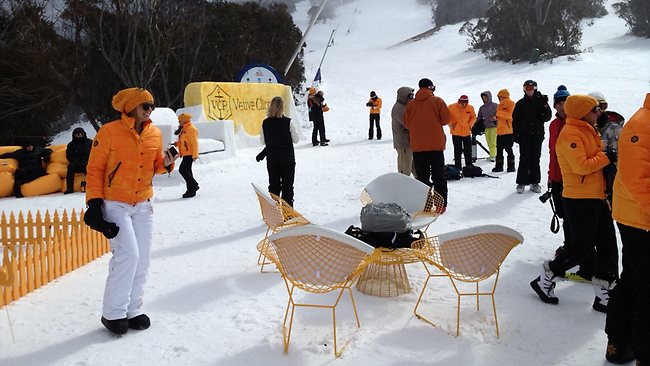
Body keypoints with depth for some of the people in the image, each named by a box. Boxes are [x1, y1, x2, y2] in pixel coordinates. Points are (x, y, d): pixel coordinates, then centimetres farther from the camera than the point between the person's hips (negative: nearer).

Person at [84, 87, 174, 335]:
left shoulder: (155, 134, 4)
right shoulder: (109, 132, -10)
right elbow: (94, 169, -6)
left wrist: (167, 163, -7)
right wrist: (95, 203, -12)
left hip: (143, 205, 6)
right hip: (115, 204, -5)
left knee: (142, 259, 6)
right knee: (128, 254, -15)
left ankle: (133, 309, 21)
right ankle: (113, 312, 2)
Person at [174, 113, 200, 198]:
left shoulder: (191, 129, -14)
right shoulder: (184, 129, 19)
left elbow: (194, 143, -19)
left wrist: (195, 155, -23)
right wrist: (177, 143, 9)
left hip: (189, 154, -11)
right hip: (185, 154, 11)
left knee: (182, 170, -14)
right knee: (187, 171, 10)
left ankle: (194, 185, -7)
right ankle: (191, 190, 15)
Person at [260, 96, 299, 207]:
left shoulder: (265, 123, -5)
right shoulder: (287, 122, -12)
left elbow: (263, 141, 3)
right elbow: (295, 139, -4)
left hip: (272, 158, 2)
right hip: (287, 157, -2)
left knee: (274, 185, 13)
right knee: (287, 185, 7)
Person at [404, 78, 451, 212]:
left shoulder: (411, 104, 3)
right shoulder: (437, 101, -3)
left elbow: (406, 123, 5)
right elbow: (446, 119, -4)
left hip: (417, 146, 2)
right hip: (436, 144, -2)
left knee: (422, 176, 9)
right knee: (438, 176, 5)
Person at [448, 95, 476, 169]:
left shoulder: (470, 108, -2)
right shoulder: (452, 107, -12)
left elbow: (473, 117, 13)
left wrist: (470, 125, 1)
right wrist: (451, 124, -7)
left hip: (467, 133, 3)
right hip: (456, 133, -2)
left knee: (468, 151, 10)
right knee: (457, 151, 5)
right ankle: (458, 167, 12)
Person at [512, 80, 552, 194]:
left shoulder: (540, 101, 4)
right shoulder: (521, 103, 5)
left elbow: (547, 118, 0)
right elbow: (515, 120, 4)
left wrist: (545, 106, -16)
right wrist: (515, 134, -3)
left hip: (537, 134, 1)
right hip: (524, 134, -1)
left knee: (536, 158, 6)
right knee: (524, 158, -4)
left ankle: (535, 182, 13)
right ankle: (522, 182, 1)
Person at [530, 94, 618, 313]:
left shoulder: (587, 131, 17)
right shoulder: (571, 134, -16)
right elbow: (581, 166, -24)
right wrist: (606, 157, -15)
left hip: (596, 197, 10)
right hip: (580, 199, -10)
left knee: (608, 245, 9)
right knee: (580, 248, -3)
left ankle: (604, 295, 16)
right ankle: (544, 281, 14)